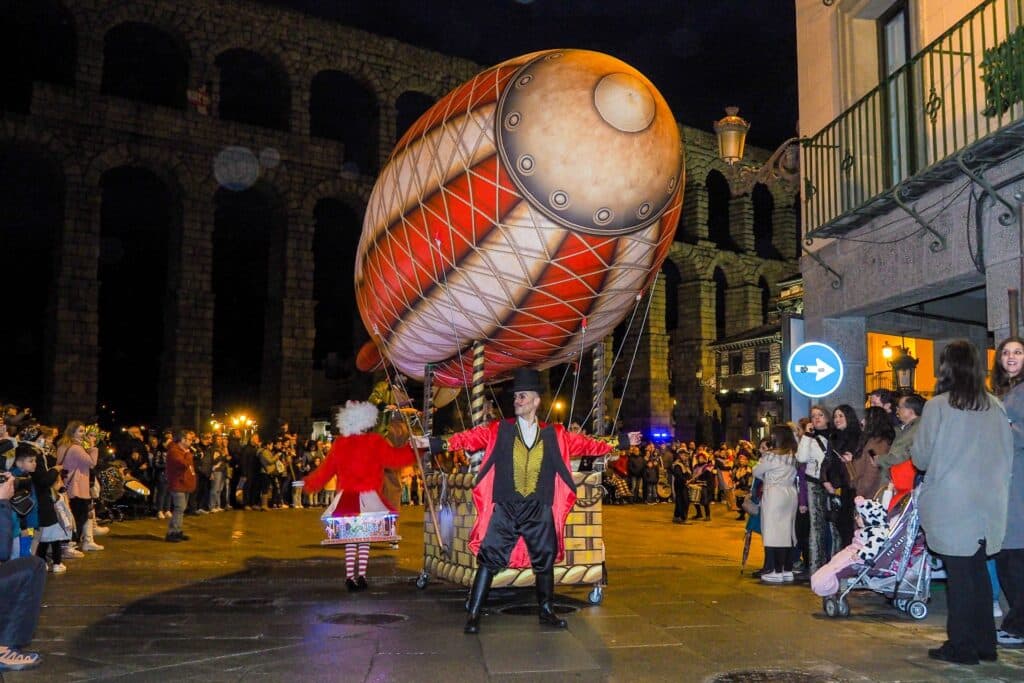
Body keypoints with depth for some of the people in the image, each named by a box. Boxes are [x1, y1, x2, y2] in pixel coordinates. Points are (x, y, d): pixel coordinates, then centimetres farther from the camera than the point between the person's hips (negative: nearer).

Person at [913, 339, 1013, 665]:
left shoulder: (938, 406, -11)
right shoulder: (995, 406, 2)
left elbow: (920, 458, -5)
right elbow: (1007, 454, 11)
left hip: (950, 504, -4)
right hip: (988, 503, 5)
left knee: (959, 573, 2)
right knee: (978, 571, 14)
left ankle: (961, 646, 8)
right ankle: (985, 644, 20)